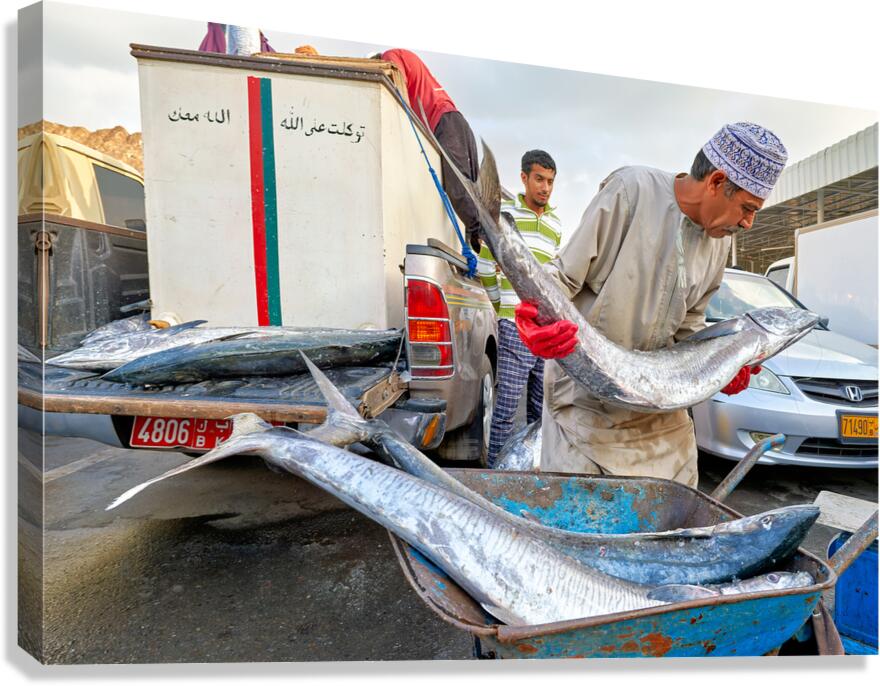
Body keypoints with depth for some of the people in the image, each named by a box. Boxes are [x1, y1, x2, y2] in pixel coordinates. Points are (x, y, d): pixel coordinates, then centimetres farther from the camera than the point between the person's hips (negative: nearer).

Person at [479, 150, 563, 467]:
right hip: (516, 325, -5)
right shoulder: (505, 213, 0)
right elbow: (484, 267, 4)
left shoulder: (555, 224, 16)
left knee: (541, 405, 13)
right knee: (507, 404, -6)